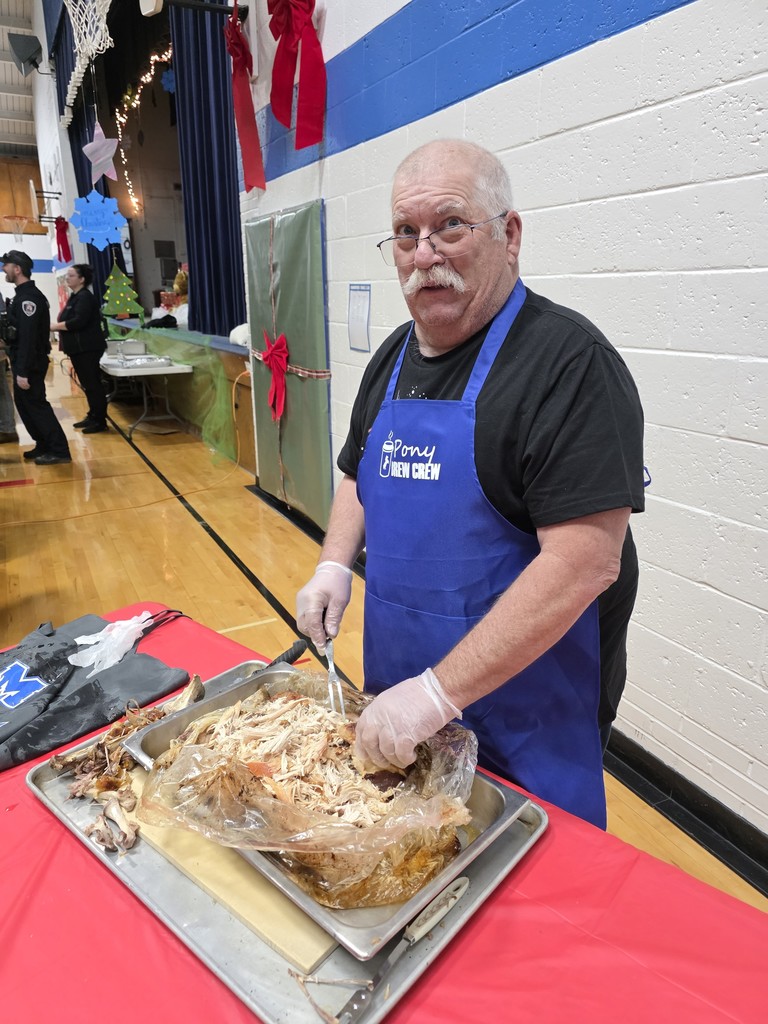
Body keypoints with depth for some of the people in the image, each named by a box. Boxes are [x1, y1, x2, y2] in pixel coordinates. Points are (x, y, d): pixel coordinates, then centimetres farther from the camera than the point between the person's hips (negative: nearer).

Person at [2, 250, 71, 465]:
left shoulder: (28, 297, -19)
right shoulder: (25, 294, 14)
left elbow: (28, 337, -24)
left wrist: (23, 371, -26)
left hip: (30, 364, -10)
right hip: (25, 361, 10)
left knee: (35, 405, -5)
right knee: (24, 404, 14)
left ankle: (59, 451, -1)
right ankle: (44, 446, 22)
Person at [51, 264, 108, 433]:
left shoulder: (85, 297, -14)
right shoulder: (75, 296, 17)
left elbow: (79, 322, -24)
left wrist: (55, 326, -17)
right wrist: (56, 325, 7)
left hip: (87, 348, -10)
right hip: (78, 348, 10)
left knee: (93, 383, -7)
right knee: (87, 384, 14)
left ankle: (100, 421, -4)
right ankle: (93, 416, 22)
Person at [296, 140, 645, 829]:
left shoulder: (571, 363, -19)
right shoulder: (393, 357, 6)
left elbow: (585, 563, -26)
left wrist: (439, 692, -27)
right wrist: (336, 565, 0)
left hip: (524, 715, -6)